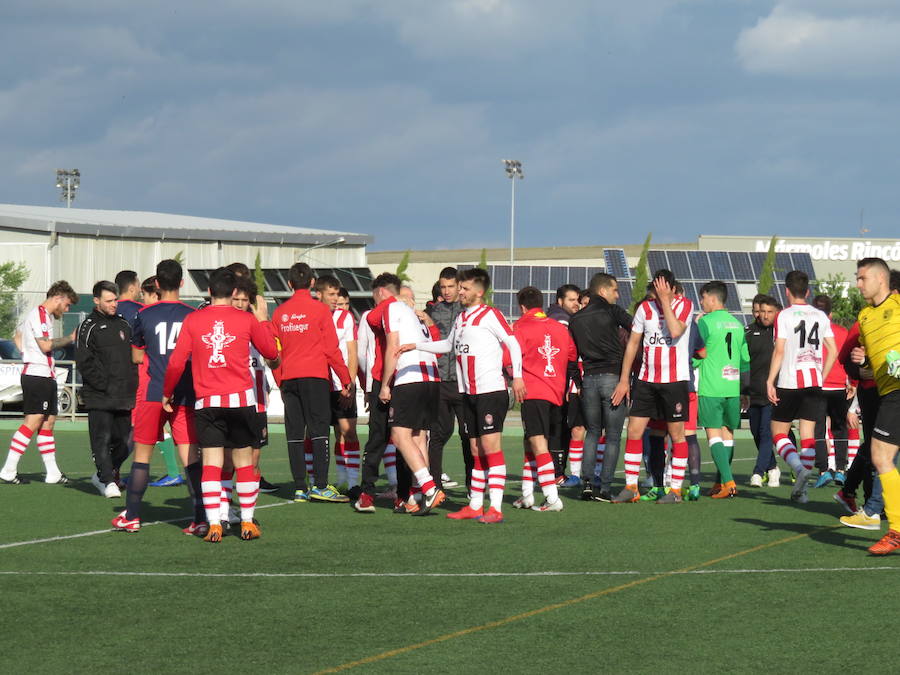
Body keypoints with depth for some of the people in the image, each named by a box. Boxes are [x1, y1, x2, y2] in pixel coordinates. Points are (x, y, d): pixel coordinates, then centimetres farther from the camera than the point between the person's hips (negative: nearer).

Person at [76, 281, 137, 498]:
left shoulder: (124, 325, 17)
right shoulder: (89, 327, -1)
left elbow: (136, 357, 22)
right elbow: (84, 363, -8)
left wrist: (133, 386, 9)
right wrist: (105, 385, -14)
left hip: (125, 398, 6)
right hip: (99, 398, -6)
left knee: (124, 442, 6)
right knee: (102, 439, -10)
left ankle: (103, 475, 22)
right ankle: (108, 482, -7)